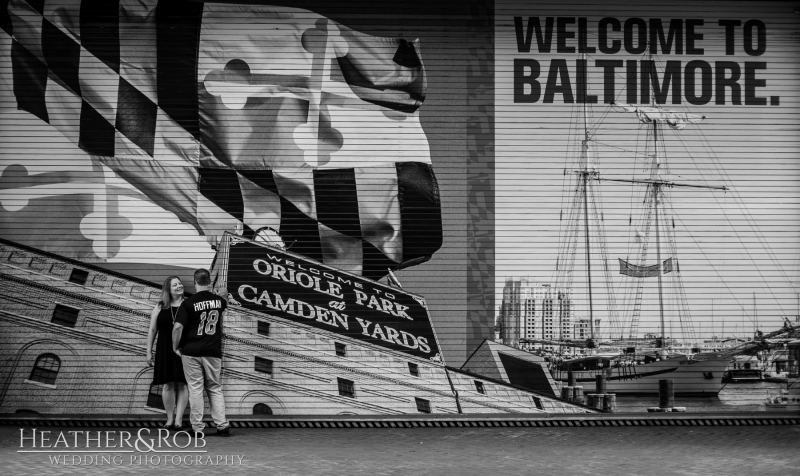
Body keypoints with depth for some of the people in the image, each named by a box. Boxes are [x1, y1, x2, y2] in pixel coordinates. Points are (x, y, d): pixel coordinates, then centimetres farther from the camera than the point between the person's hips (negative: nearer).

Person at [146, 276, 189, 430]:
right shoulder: (160, 308, 8)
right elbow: (152, 330, 11)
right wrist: (149, 351, 7)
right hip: (165, 350, 2)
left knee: (182, 384, -3)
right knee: (168, 384, 1)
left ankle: (179, 419, -1)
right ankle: (170, 419, 9)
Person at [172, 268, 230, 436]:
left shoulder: (189, 303, -8)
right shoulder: (221, 301, 4)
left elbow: (178, 327, -13)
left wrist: (175, 347, 0)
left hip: (191, 352, -3)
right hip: (213, 351, 3)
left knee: (195, 389, 2)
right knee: (215, 388, 10)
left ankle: (197, 427, 2)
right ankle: (222, 425, 3)